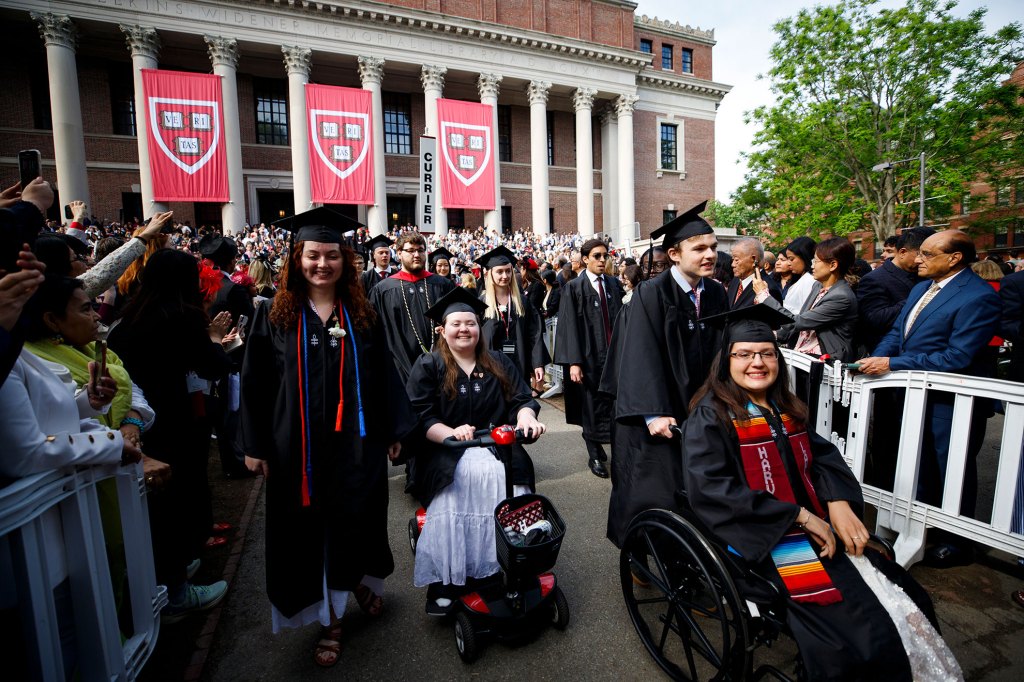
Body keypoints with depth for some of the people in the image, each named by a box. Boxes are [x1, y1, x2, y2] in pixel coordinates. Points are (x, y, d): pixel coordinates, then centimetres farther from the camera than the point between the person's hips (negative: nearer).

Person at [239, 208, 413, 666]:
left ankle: (361, 581, 44)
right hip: (299, 447, 0)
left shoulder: (361, 314, 2)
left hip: (356, 443, 1)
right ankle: (329, 619, 30)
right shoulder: (275, 315, -1)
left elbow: (383, 375, 4)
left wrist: (394, 431, 3)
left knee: (355, 522, 12)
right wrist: (255, 446, -3)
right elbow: (255, 384, 0)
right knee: (309, 531, 10)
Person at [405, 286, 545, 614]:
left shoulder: (499, 363, 15)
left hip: (498, 447, 3)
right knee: (474, 473, -32)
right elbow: (419, 415, -4)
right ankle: (446, 578, -21)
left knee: (508, 479, -27)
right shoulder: (428, 366, 5)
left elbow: (523, 399, 7)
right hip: (447, 453, -2)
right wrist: (450, 433, -23)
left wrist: (526, 416, -17)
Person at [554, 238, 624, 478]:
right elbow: (570, 327, -9)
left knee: (609, 402, 7)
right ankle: (594, 455, 22)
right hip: (588, 356, -4)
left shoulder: (614, 284, 9)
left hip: (613, 353, 4)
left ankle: (598, 443, 28)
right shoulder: (574, 288, -4)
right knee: (591, 405, 6)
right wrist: (574, 362, -14)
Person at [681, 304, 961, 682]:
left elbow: (823, 455, 9)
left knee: (911, 605, -4)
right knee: (866, 634, -17)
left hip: (819, 529, 7)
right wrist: (798, 516, -19)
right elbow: (711, 491, -21)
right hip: (764, 542, -7)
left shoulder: (785, 409, 10)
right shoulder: (710, 417, -13)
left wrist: (839, 503, -12)